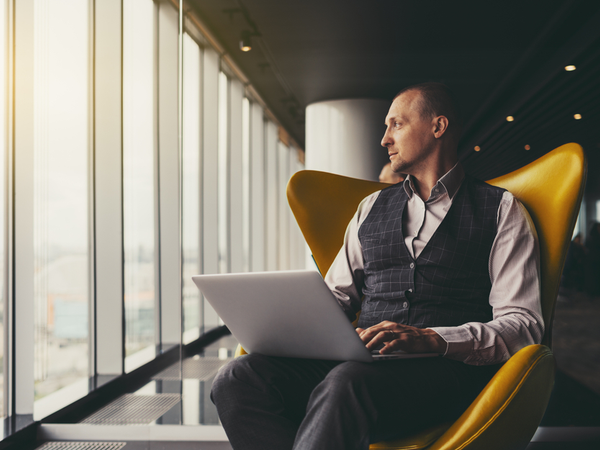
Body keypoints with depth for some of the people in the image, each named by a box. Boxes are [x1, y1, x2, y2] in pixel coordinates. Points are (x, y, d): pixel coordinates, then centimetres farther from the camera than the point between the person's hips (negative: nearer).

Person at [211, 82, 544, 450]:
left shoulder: (501, 210, 10)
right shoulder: (372, 207, 26)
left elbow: (523, 325, -2)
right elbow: (336, 295, 25)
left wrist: (433, 339, -20)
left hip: (448, 369, -5)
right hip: (364, 361, 5)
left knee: (346, 384, -39)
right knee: (238, 379, -23)